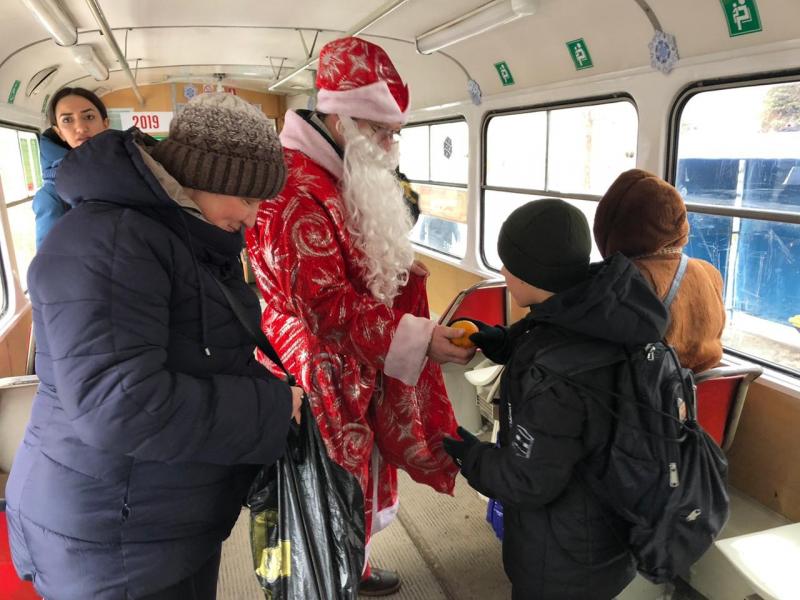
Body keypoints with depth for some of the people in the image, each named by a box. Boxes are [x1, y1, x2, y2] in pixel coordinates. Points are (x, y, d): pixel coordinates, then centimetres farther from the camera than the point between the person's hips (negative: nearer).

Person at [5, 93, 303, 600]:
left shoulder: (193, 240, 7)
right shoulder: (105, 240, -25)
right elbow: (119, 406, -33)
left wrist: (272, 392, -4)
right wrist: (271, 407, -25)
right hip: (114, 543, -8)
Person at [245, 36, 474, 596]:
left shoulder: (342, 177, 10)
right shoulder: (297, 190, -24)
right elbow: (327, 305, -28)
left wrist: (395, 266, 5)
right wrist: (418, 339, -30)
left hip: (355, 365, 10)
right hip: (320, 371, -10)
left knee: (355, 479, 25)